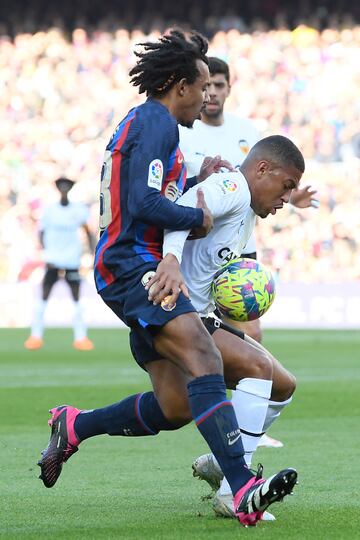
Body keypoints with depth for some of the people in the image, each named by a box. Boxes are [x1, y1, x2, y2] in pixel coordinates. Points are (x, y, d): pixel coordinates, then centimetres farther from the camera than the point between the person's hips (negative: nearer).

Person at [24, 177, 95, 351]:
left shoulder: (79, 210, 0)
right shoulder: (49, 210, 0)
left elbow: (88, 232, 4)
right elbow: (42, 234, 4)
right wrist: (47, 254, -9)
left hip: (72, 260, 0)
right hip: (53, 261, 0)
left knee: (76, 299, 0)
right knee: (43, 297, -3)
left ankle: (81, 337, 3)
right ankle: (36, 336, 3)